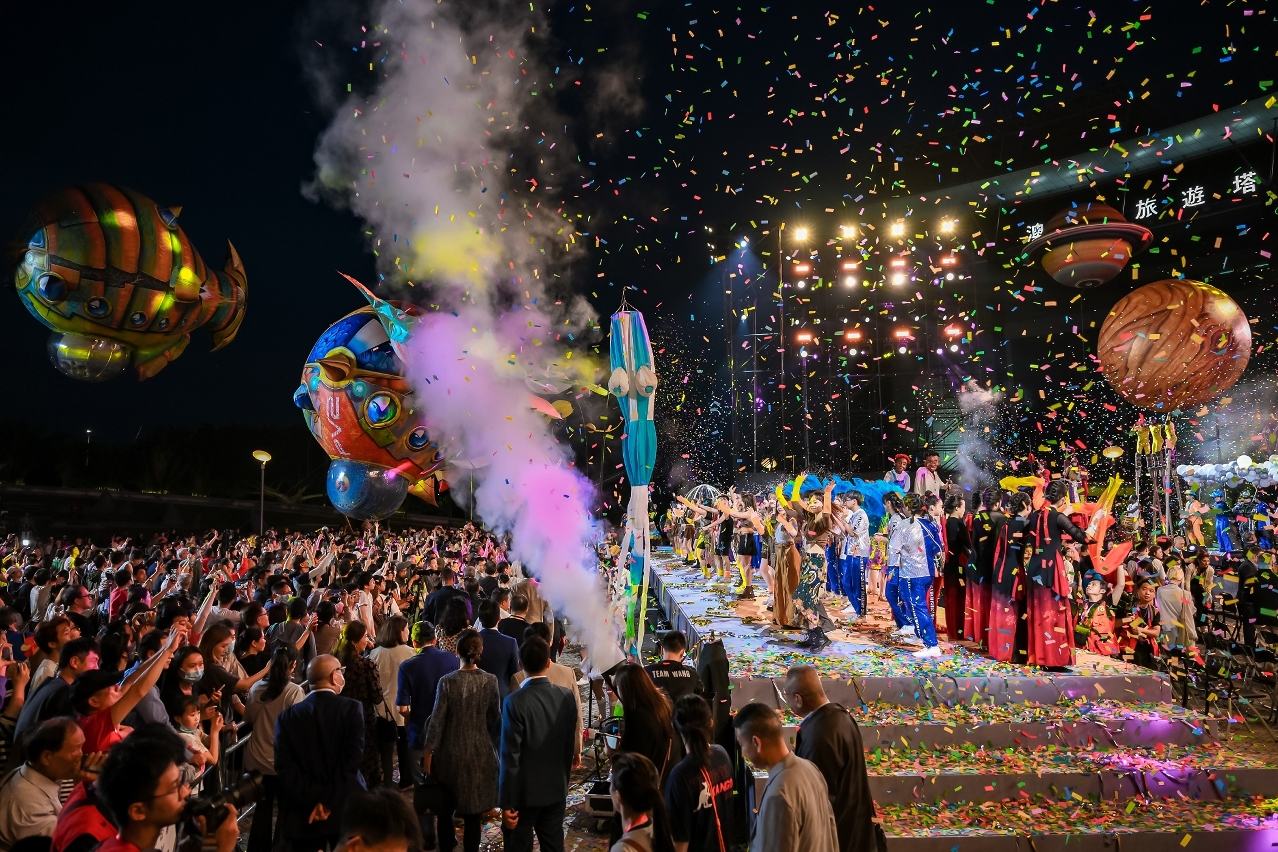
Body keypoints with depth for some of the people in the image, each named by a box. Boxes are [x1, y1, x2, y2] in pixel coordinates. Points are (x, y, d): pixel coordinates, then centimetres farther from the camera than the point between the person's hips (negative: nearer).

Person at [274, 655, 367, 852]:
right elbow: (352, 759, -16)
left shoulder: (287, 716, 0)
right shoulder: (352, 708, -8)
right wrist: (329, 801, -12)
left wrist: (313, 801, -8)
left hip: (303, 814, 2)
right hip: (346, 809, -2)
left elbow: (284, 765, -7)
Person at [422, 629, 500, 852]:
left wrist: (428, 752, -2)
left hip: (450, 752, -1)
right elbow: (496, 719, -2)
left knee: (445, 809, 21)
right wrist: (493, 744, 13)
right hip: (479, 752, 1)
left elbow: (437, 720, -12)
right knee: (473, 812, 13)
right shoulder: (490, 681, -10)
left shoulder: (447, 681, -15)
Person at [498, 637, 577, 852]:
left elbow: (511, 756, -18)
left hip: (524, 792, -4)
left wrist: (506, 802, -11)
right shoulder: (565, 697, -6)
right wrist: (564, 782, 16)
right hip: (557, 789, 4)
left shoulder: (515, 701, -20)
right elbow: (568, 747, 2)